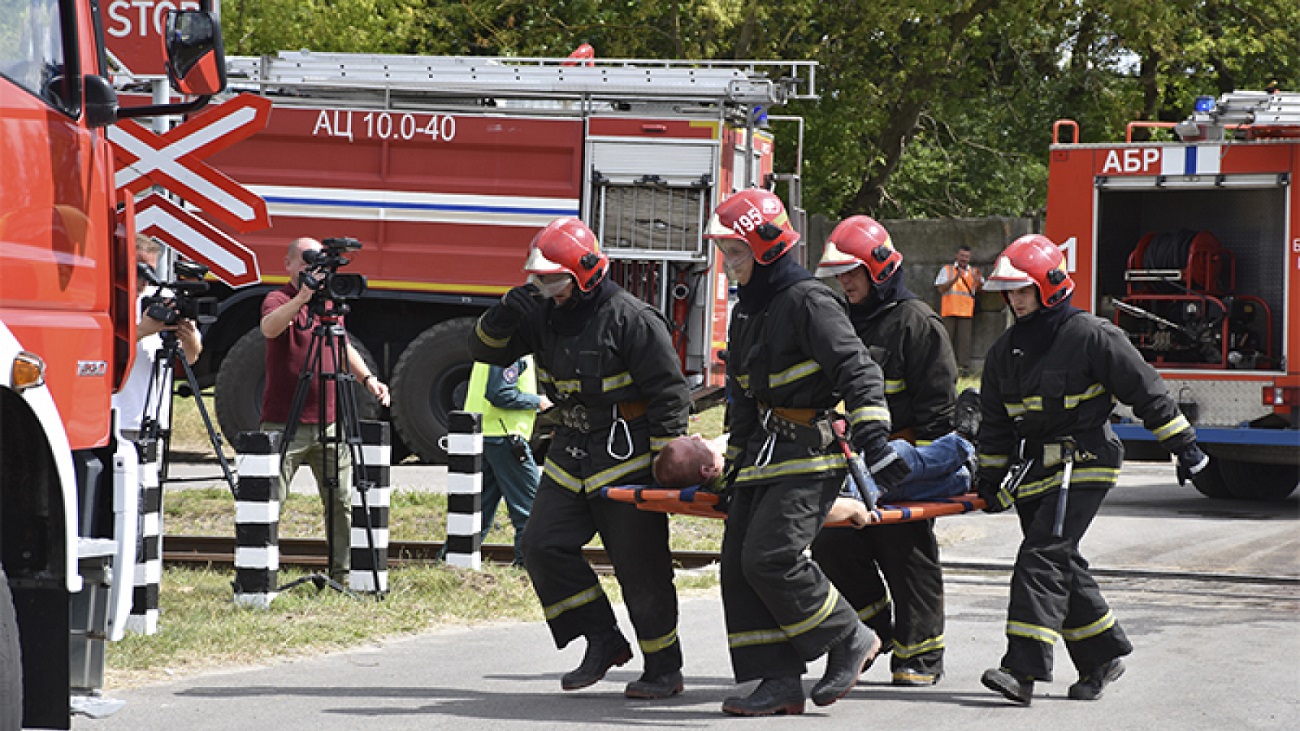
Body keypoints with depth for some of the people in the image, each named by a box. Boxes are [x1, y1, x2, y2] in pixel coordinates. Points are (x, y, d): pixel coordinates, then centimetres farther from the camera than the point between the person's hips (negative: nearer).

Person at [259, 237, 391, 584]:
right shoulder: (279, 300, -7)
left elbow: (345, 348, 27)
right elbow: (269, 328, -30)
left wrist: (368, 378, 12)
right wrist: (302, 297, -42)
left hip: (329, 422, 6)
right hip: (285, 423, -6)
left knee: (342, 502, 7)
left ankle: (344, 569, 14)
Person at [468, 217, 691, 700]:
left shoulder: (629, 319, -16)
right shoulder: (544, 315, 5)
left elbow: (670, 393, -14)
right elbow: (485, 349, 10)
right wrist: (504, 317, -11)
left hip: (627, 457, -7)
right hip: (572, 452, 7)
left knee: (641, 568, -3)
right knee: (544, 546, -2)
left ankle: (664, 669, 9)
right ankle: (604, 642, 9)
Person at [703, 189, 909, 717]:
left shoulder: (807, 301, -12)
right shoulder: (747, 312, 17)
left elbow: (856, 370, -20)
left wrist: (873, 439, -30)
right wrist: (734, 465, 27)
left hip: (809, 454, -9)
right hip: (764, 454, 9)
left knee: (769, 558, -18)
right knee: (739, 564, 0)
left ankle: (849, 640, -1)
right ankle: (779, 682, 1)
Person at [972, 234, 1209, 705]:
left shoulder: (1091, 336, -9)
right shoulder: (1005, 351, 11)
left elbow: (1144, 390, -5)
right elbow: (995, 421, 19)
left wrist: (1182, 442, -2)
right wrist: (989, 478, 15)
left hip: (1083, 467, -7)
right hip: (1034, 472, 7)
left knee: (1042, 558, -17)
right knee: (1063, 568, 9)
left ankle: (1023, 668, -23)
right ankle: (1103, 656, 24)